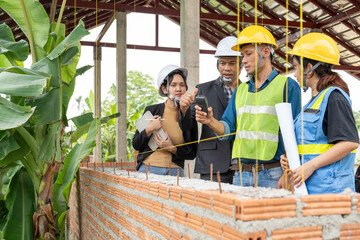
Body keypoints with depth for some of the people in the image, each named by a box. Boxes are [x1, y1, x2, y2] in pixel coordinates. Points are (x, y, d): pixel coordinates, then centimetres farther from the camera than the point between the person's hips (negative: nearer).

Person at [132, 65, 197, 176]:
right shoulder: (151, 110, 3)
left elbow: (192, 153, 7)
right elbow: (136, 145, 6)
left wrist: (172, 148, -9)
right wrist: (148, 131, -11)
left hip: (175, 171, 1)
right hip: (148, 169, 0)